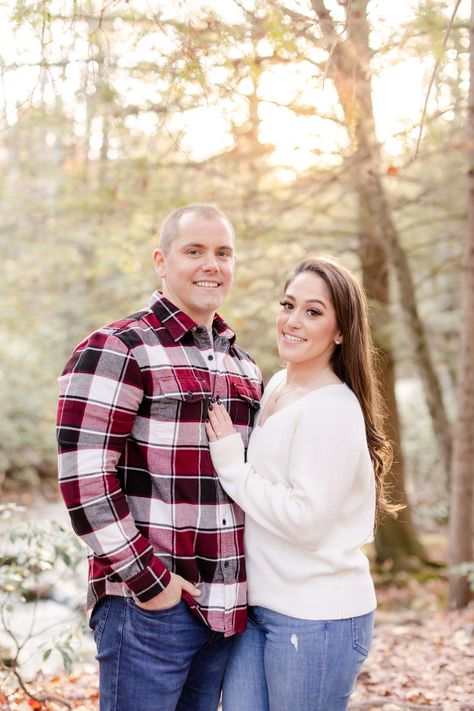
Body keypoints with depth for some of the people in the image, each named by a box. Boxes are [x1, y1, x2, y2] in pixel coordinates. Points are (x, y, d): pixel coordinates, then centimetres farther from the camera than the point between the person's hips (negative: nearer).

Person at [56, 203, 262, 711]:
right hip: (148, 604, -7)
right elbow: (84, 478, -16)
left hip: (225, 606, 7)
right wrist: (145, 580, -16)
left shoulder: (242, 365, 15)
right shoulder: (115, 350, -9)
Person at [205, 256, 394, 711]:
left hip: (316, 617, -8)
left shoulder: (333, 409, -16)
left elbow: (307, 520, -20)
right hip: (256, 604, 8)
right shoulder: (276, 386, 10)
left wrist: (231, 466, -15)